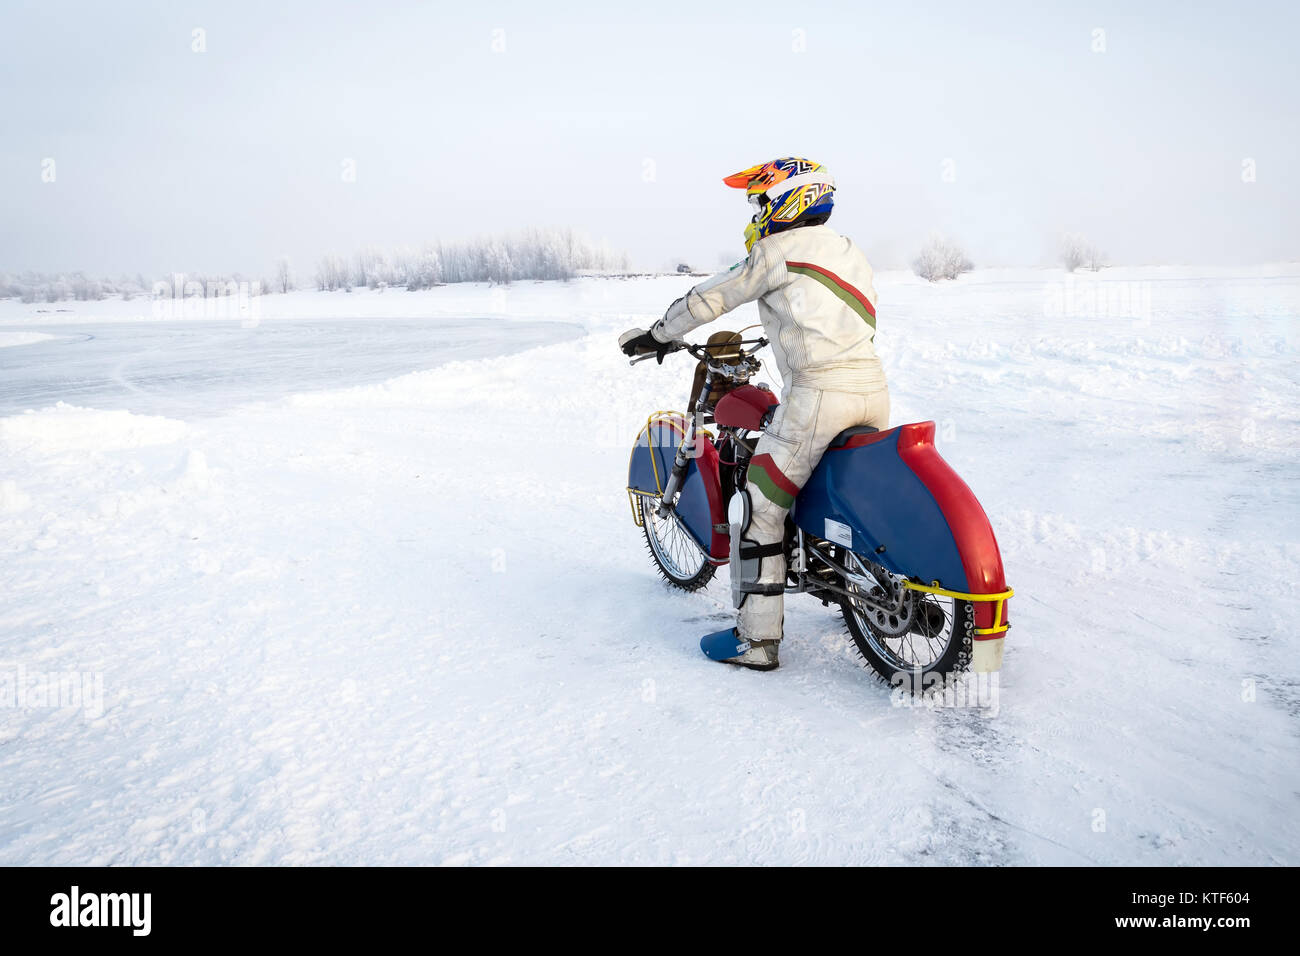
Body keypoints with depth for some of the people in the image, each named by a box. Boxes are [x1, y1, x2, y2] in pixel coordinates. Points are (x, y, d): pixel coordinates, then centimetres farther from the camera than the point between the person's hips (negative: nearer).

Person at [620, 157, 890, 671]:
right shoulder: (848, 249, 23)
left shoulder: (778, 250, 0)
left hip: (817, 393, -8)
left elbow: (712, 297, 5)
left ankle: (756, 638, 0)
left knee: (759, 509, -2)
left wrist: (657, 335, 18)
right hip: (873, 389, 9)